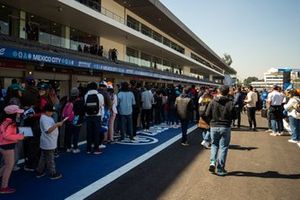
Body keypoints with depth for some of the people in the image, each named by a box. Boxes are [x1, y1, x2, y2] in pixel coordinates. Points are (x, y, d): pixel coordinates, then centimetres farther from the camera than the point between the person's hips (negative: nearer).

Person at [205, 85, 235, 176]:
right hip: (225, 127, -1)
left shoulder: (213, 102, -5)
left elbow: (207, 114, -5)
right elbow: (233, 116, -7)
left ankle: (213, 162, 2)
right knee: (223, 147, 7)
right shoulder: (230, 103, -9)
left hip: (214, 126, 2)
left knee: (214, 145, 20)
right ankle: (220, 169, 11)